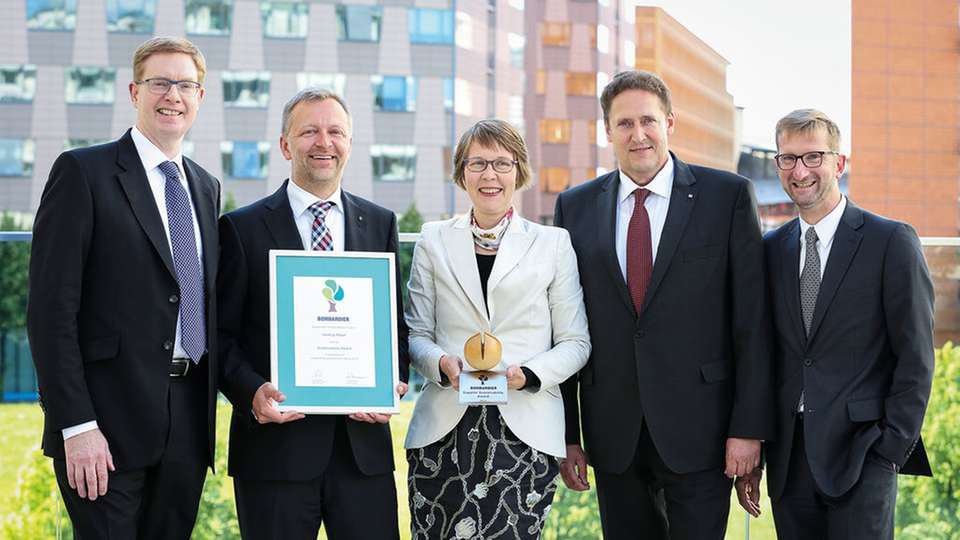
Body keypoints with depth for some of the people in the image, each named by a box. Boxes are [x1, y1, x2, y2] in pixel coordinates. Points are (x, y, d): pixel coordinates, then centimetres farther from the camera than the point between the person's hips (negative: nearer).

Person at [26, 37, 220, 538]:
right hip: (111, 421, -6)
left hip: (188, 421, 6)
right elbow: (51, 308, -10)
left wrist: (208, 407, 12)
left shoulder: (205, 187, 16)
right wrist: (76, 426, -16)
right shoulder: (83, 172, -4)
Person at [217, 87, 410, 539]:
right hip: (276, 443, -2)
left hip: (363, 441, 3)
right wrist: (251, 392, -16)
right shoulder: (242, 229, 2)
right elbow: (222, 335, 1)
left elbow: (397, 324, 14)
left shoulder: (380, 224, 12)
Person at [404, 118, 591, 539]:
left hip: (525, 430, -1)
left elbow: (574, 343, 8)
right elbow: (417, 334, 11)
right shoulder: (434, 241, 13)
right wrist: (442, 363, -10)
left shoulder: (553, 244, 10)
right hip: (444, 430, 1)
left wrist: (527, 374, -11)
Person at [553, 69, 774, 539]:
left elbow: (752, 319, -3)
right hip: (614, 436, 3)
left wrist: (749, 427, -8)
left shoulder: (727, 195, -1)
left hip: (699, 430, -2)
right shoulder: (576, 207, 7)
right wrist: (566, 433, 5)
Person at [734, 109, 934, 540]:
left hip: (860, 453, -4)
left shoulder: (892, 242, -3)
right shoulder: (771, 249, 11)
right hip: (788, 456, 4)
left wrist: (891, 450, -10)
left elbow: (915, 359, -5)